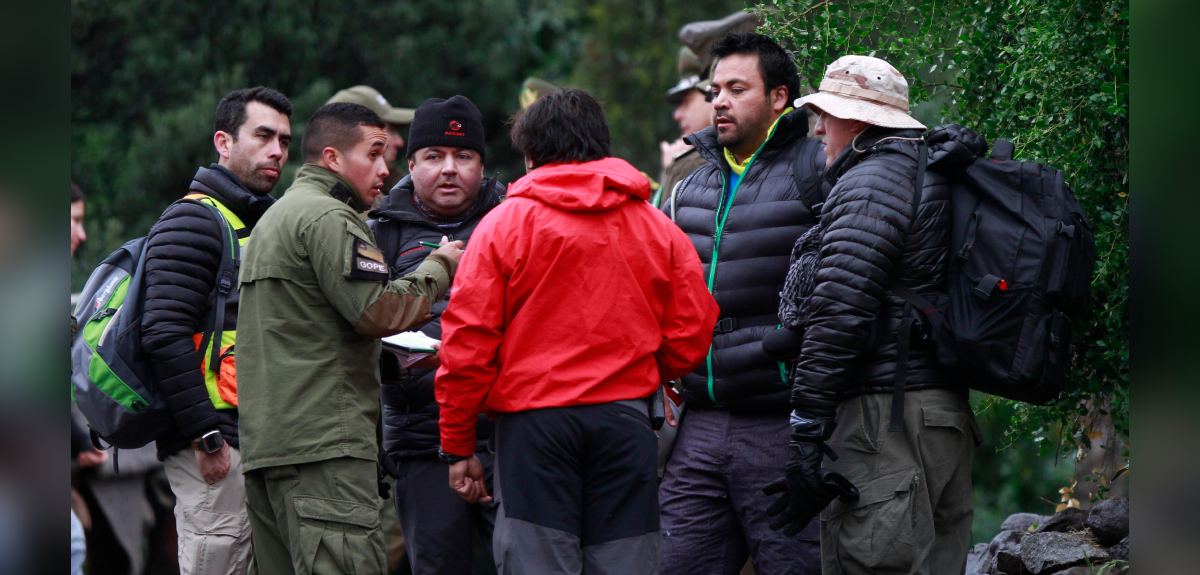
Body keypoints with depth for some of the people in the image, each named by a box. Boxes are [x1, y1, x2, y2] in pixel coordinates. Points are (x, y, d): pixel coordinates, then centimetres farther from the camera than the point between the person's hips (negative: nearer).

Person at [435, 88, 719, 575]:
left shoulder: (504, 223, -1)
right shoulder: (657, 226, 8)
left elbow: (468, 342, -5)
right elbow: (692, 335, 6)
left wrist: (458, 446, 2)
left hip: (533, 420, -3)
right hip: (626, 417, 3)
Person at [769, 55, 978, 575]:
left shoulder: (871, 182, -8)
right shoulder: (936, 176, 22)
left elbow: (840, 313, -17)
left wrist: (804, 437, -18)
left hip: (888, 411, -10)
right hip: (948, 410, 10)